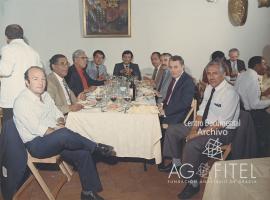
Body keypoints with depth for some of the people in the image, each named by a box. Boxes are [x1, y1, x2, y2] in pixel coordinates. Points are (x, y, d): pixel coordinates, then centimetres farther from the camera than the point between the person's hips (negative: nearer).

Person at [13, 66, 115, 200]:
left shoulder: (45, 95, 11)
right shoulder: (21, 101, -13)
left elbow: (57, 113, 16)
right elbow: (36, 129, -20)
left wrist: (61, 120, -7)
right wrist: (59, 131, -16)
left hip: (55, 139, 8)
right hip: (36, 144, -7)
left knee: (83, 153, -11)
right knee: (64, 134, -36)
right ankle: (96, 147, -12)